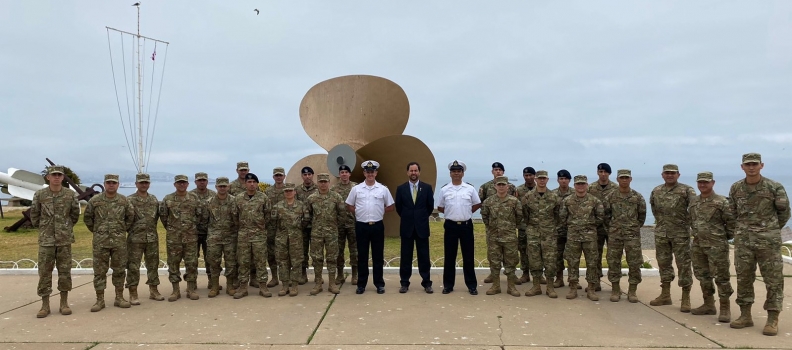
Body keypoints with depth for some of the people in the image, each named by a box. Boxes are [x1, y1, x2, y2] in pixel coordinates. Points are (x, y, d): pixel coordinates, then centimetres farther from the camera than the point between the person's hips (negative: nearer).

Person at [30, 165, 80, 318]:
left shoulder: (71, 194, -1)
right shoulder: (39, 195, -2)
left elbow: (75, 214, 10)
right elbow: (34, 215, 10)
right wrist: (42, 228, 13)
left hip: (65, 239, 0)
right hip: (46, 240, 0)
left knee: (65, 271, 5)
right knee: (44, 272, 2)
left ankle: (64, 303, 13)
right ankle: (45, 305, 9)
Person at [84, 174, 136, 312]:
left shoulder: (124, 201, 2)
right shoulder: (95, 200, -2)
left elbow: (131, 216, 13)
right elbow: (87, 217, 9)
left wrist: (124, 229, 9)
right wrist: (95, 230, 7)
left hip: (119, 241, 1)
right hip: (100, 241, -1)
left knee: (119, 270, 6)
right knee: (99, 271, 2)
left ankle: (119, 298, 16)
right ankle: (100, 300, 10)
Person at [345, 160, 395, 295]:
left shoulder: (383, 189, 1)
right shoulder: (356, 189, 1)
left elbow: (390, 207, 8)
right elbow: (349, 205, 10)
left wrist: (379, 212, 2)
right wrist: (360, 213, 2)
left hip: (377, 226, 0)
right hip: (361, 226, 0)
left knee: (378, 256, 6)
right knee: (362, 256, 7)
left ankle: (379, 284, 15)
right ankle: (361, 284, 15)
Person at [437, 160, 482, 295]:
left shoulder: (470, 188, 1)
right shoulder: (444, 189, 1)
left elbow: (477, 204, 11)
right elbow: (440, 208, 11)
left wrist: (467, 212, 5)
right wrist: (451, 213, 4)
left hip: (466, 225, 0)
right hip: (450, 225, 0)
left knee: (468, 256, 5)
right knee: (449, 256, 6)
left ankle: (471, 285, 13)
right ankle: (448, 285, 15)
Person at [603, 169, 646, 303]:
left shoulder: (638, 197, 1)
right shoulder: (610, 196, 2)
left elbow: (642, 215, 10)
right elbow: (605, 213, 8)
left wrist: (635, 227, 12)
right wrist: (612, 226, 7)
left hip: (632, 234, 0)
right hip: (614, 234, 0)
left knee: (634, 263, 0)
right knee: (613, 262, 3)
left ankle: (632, 291, 12)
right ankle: (615, 289, 15)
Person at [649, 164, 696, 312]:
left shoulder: (687, 190, -6)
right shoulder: (656, 191, 9)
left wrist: (686, 221, -12)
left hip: (681, 233, -5)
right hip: (661, 233, 5)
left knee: (683, 264, -2)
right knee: (663, 263, 11)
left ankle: (686, 299, 4)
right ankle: (665, 295, 21)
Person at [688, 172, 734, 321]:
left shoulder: (722, 202, -9)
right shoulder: (694, 203, 11)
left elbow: (731, 221, -8)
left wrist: (728, 236, -3)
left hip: (716, 246, -7)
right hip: (698, 245, 7)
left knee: (721, 276, -2)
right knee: (703, 275, 14)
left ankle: (725, 309, 6)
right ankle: (709, 305, 26)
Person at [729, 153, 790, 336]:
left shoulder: (774, 187, -6)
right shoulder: (736, 188, 4)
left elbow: (784, 212, 5)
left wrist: (771, 230, 13)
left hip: (768, 241, -3)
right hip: (743, 240, 3)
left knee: (773, 279, 0)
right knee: (743, 278, 7)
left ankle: (773, 320, 7)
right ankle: (745, 315, 17)